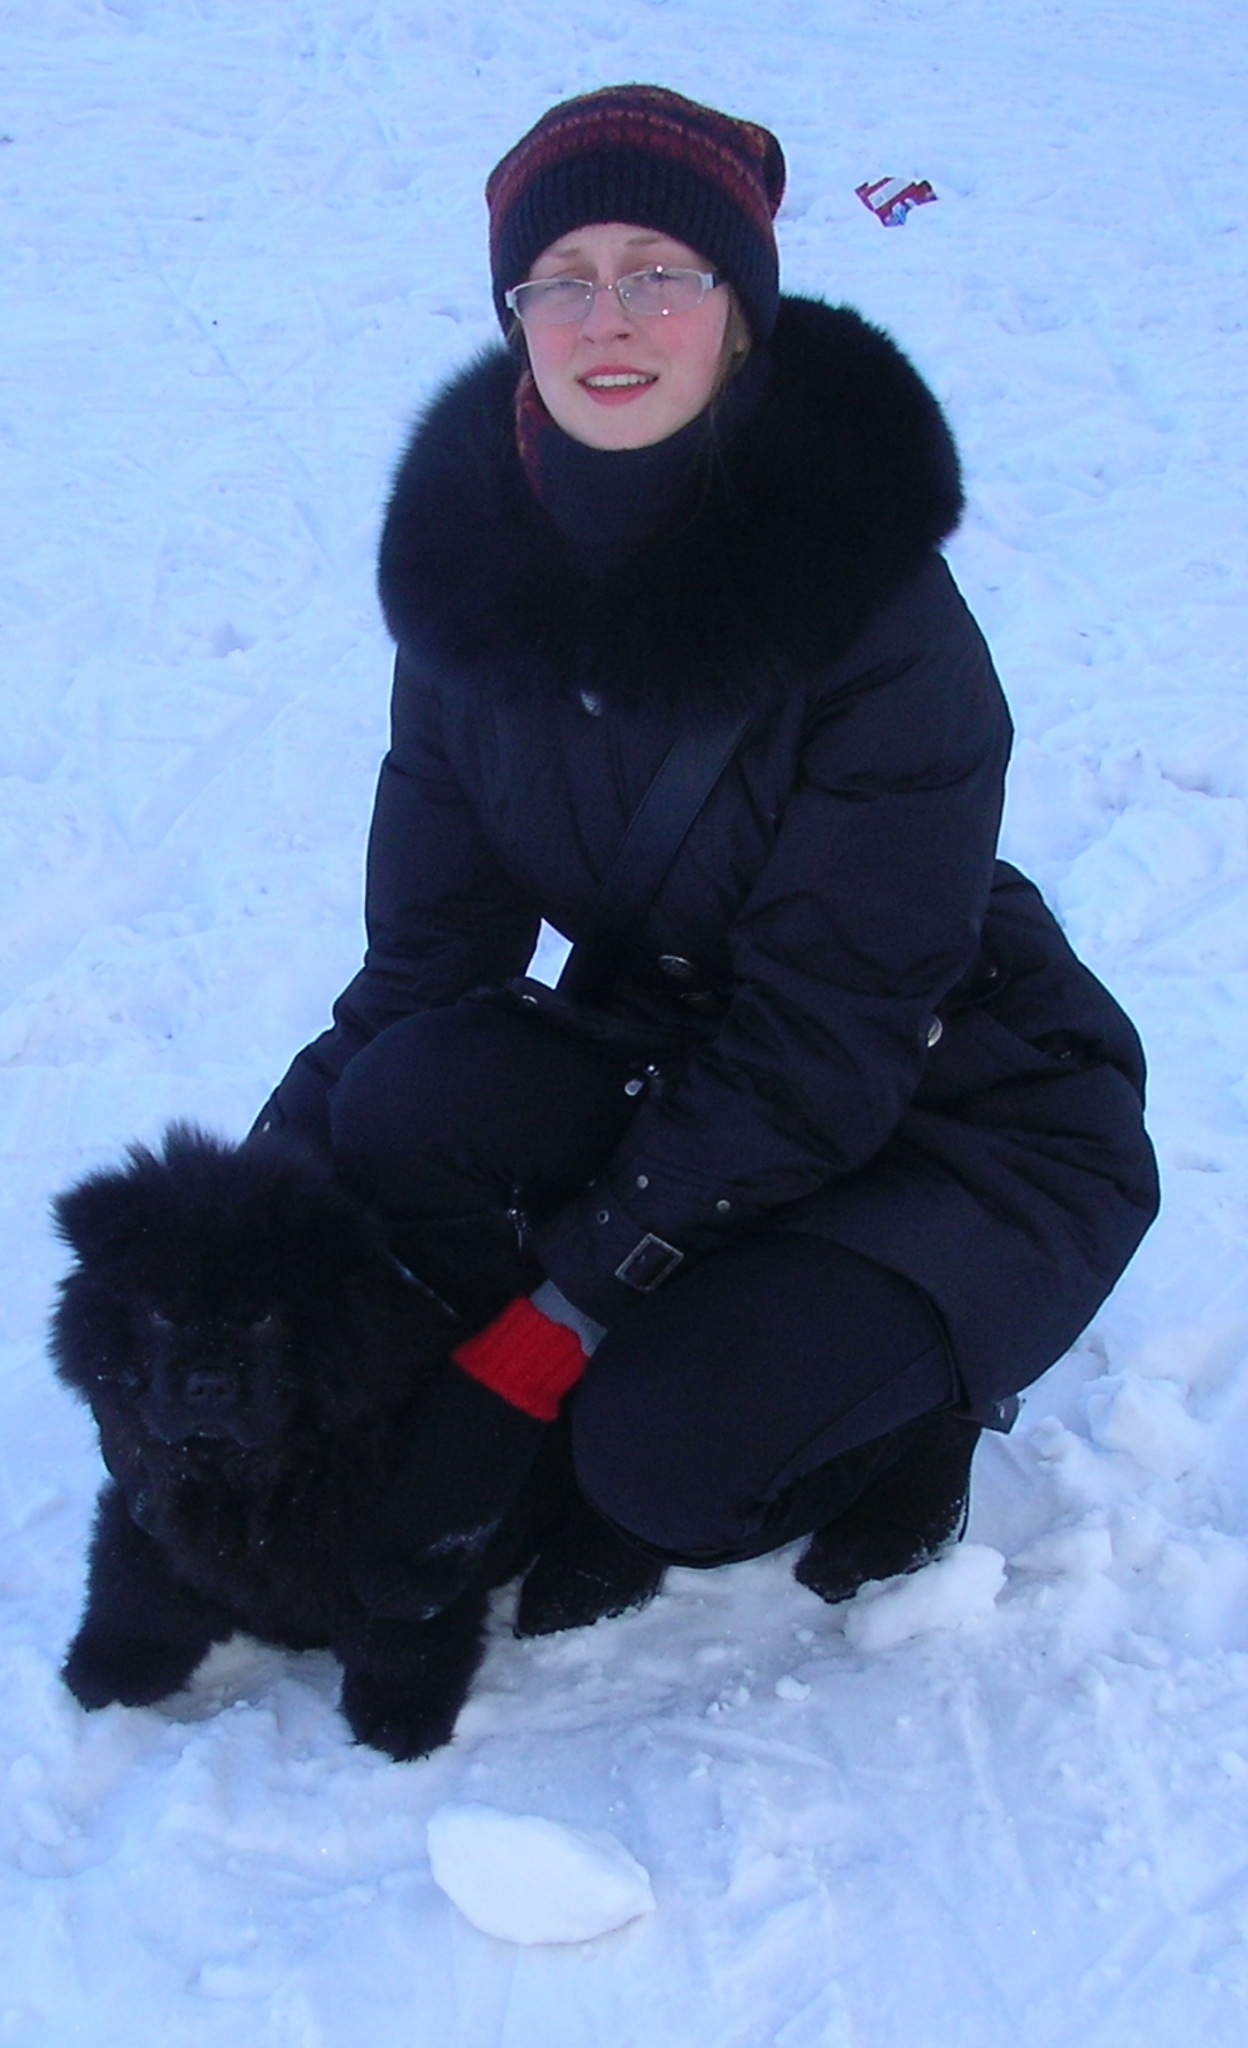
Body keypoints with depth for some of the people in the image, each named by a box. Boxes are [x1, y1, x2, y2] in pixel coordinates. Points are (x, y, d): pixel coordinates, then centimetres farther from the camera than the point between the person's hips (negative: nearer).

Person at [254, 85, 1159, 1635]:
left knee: (668, 1443, -28)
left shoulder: (874, 601, -26)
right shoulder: (480, 562, -10)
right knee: (407, 1106, -25)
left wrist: (549, 1324, -29)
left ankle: (901, 1405, 6)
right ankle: (619, 1462, -1)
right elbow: (427, 948, -7)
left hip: (966, 1122, -5)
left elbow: (819, 1052, -25)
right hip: (684, 1068, 5)